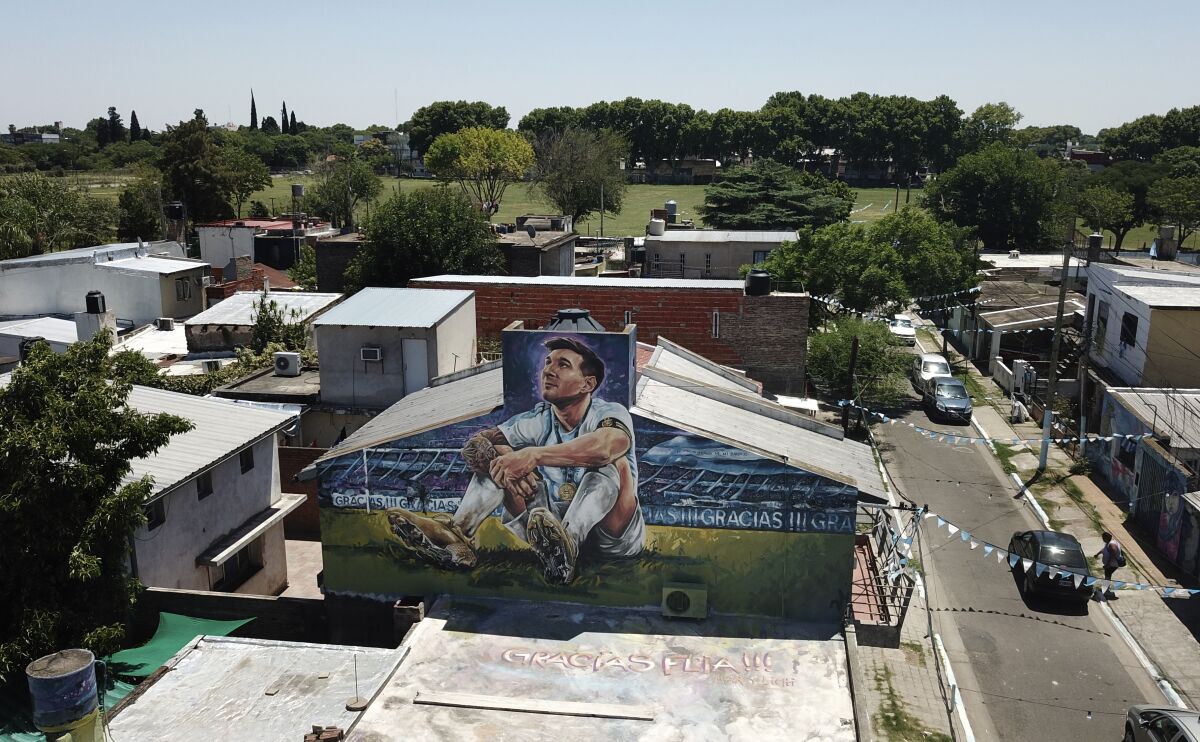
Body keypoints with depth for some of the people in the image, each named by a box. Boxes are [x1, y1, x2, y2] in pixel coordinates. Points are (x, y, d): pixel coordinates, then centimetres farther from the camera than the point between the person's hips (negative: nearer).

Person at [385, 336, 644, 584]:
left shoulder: (610, 413, -10)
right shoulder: (537, 421, 4)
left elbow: (606, 446, -36)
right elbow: (475, 444, -7)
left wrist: (534, 455, -41)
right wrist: (504, 464, -30)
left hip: (612, 536, -4)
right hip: (553, 524, 4)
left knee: (615, 462, -30)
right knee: (498, 455, -8)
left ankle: (567, 546, -53)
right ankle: (458, 534, -33)